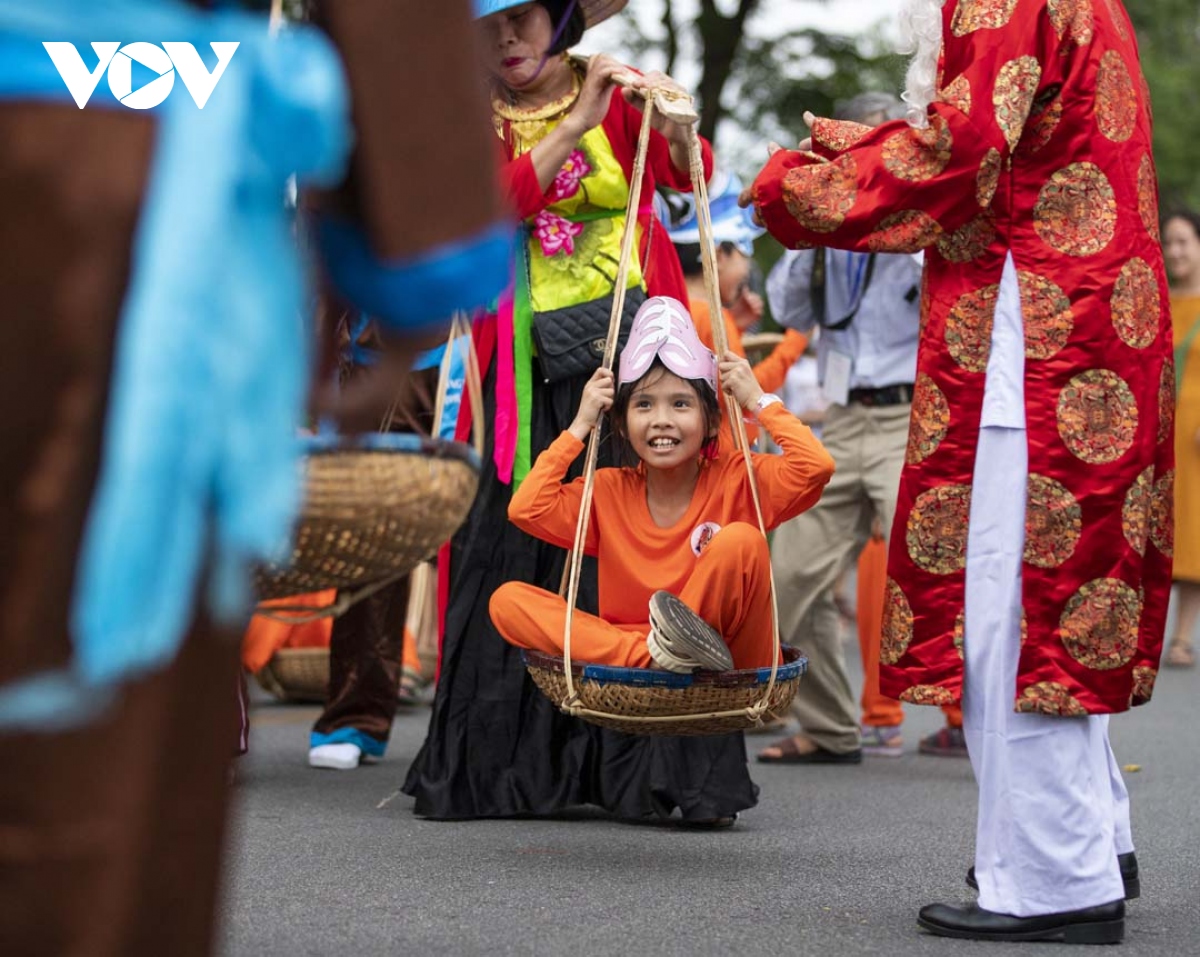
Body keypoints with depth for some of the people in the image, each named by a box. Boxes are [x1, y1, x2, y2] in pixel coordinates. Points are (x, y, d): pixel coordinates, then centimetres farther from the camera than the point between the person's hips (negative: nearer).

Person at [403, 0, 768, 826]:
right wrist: (574, 126, -20)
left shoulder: (615, 95, 5)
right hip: (532, 369, 1)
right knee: (514, 556, 0)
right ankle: (496, 766, 7)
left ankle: (668, 768, -8)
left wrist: (675, 127, -33)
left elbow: (683, 174, -12)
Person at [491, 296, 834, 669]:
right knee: (507, 599, -17)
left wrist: (759, 401, -6)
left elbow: (816, 467, -17)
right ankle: (657, 655, -34)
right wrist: (580, 426, 0)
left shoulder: (736, 479, 0)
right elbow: (525, 509, -6)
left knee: (740, 539, -25)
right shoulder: (609, 491, 8)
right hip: (626, 665, 4)